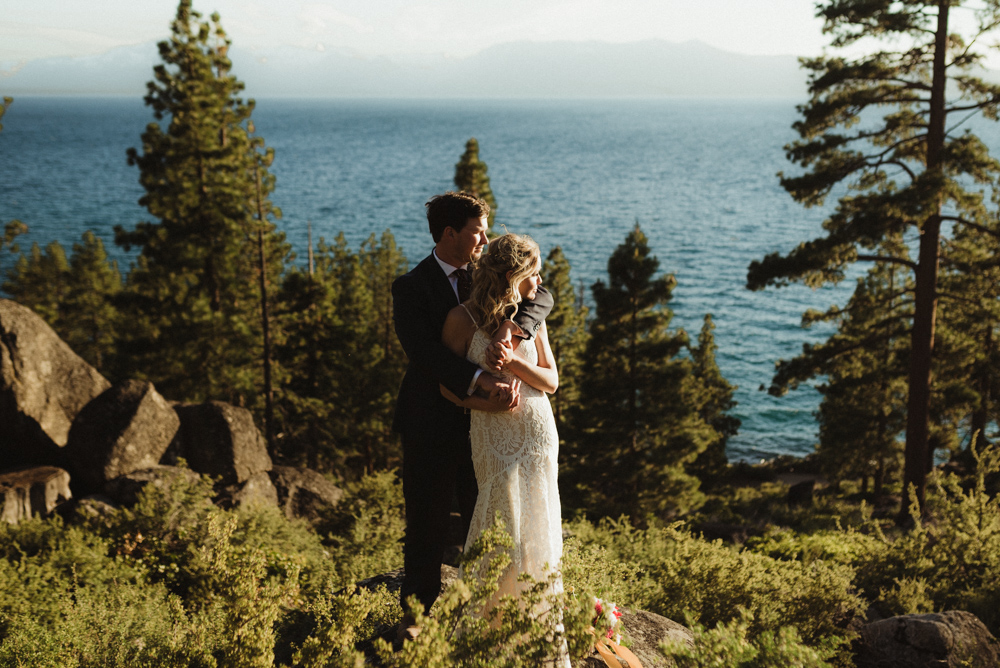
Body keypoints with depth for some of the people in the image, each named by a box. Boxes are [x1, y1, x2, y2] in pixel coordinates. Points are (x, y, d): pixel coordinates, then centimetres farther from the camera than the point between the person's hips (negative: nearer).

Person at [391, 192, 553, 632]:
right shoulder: (412, 288, -11)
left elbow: (541, 297, -6)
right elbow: (425, 351, -25)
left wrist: (514, 327, -28)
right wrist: (483, 381, -37)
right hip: (433, 426, -4)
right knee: (426, 526, 9)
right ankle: (416, 613, 26)